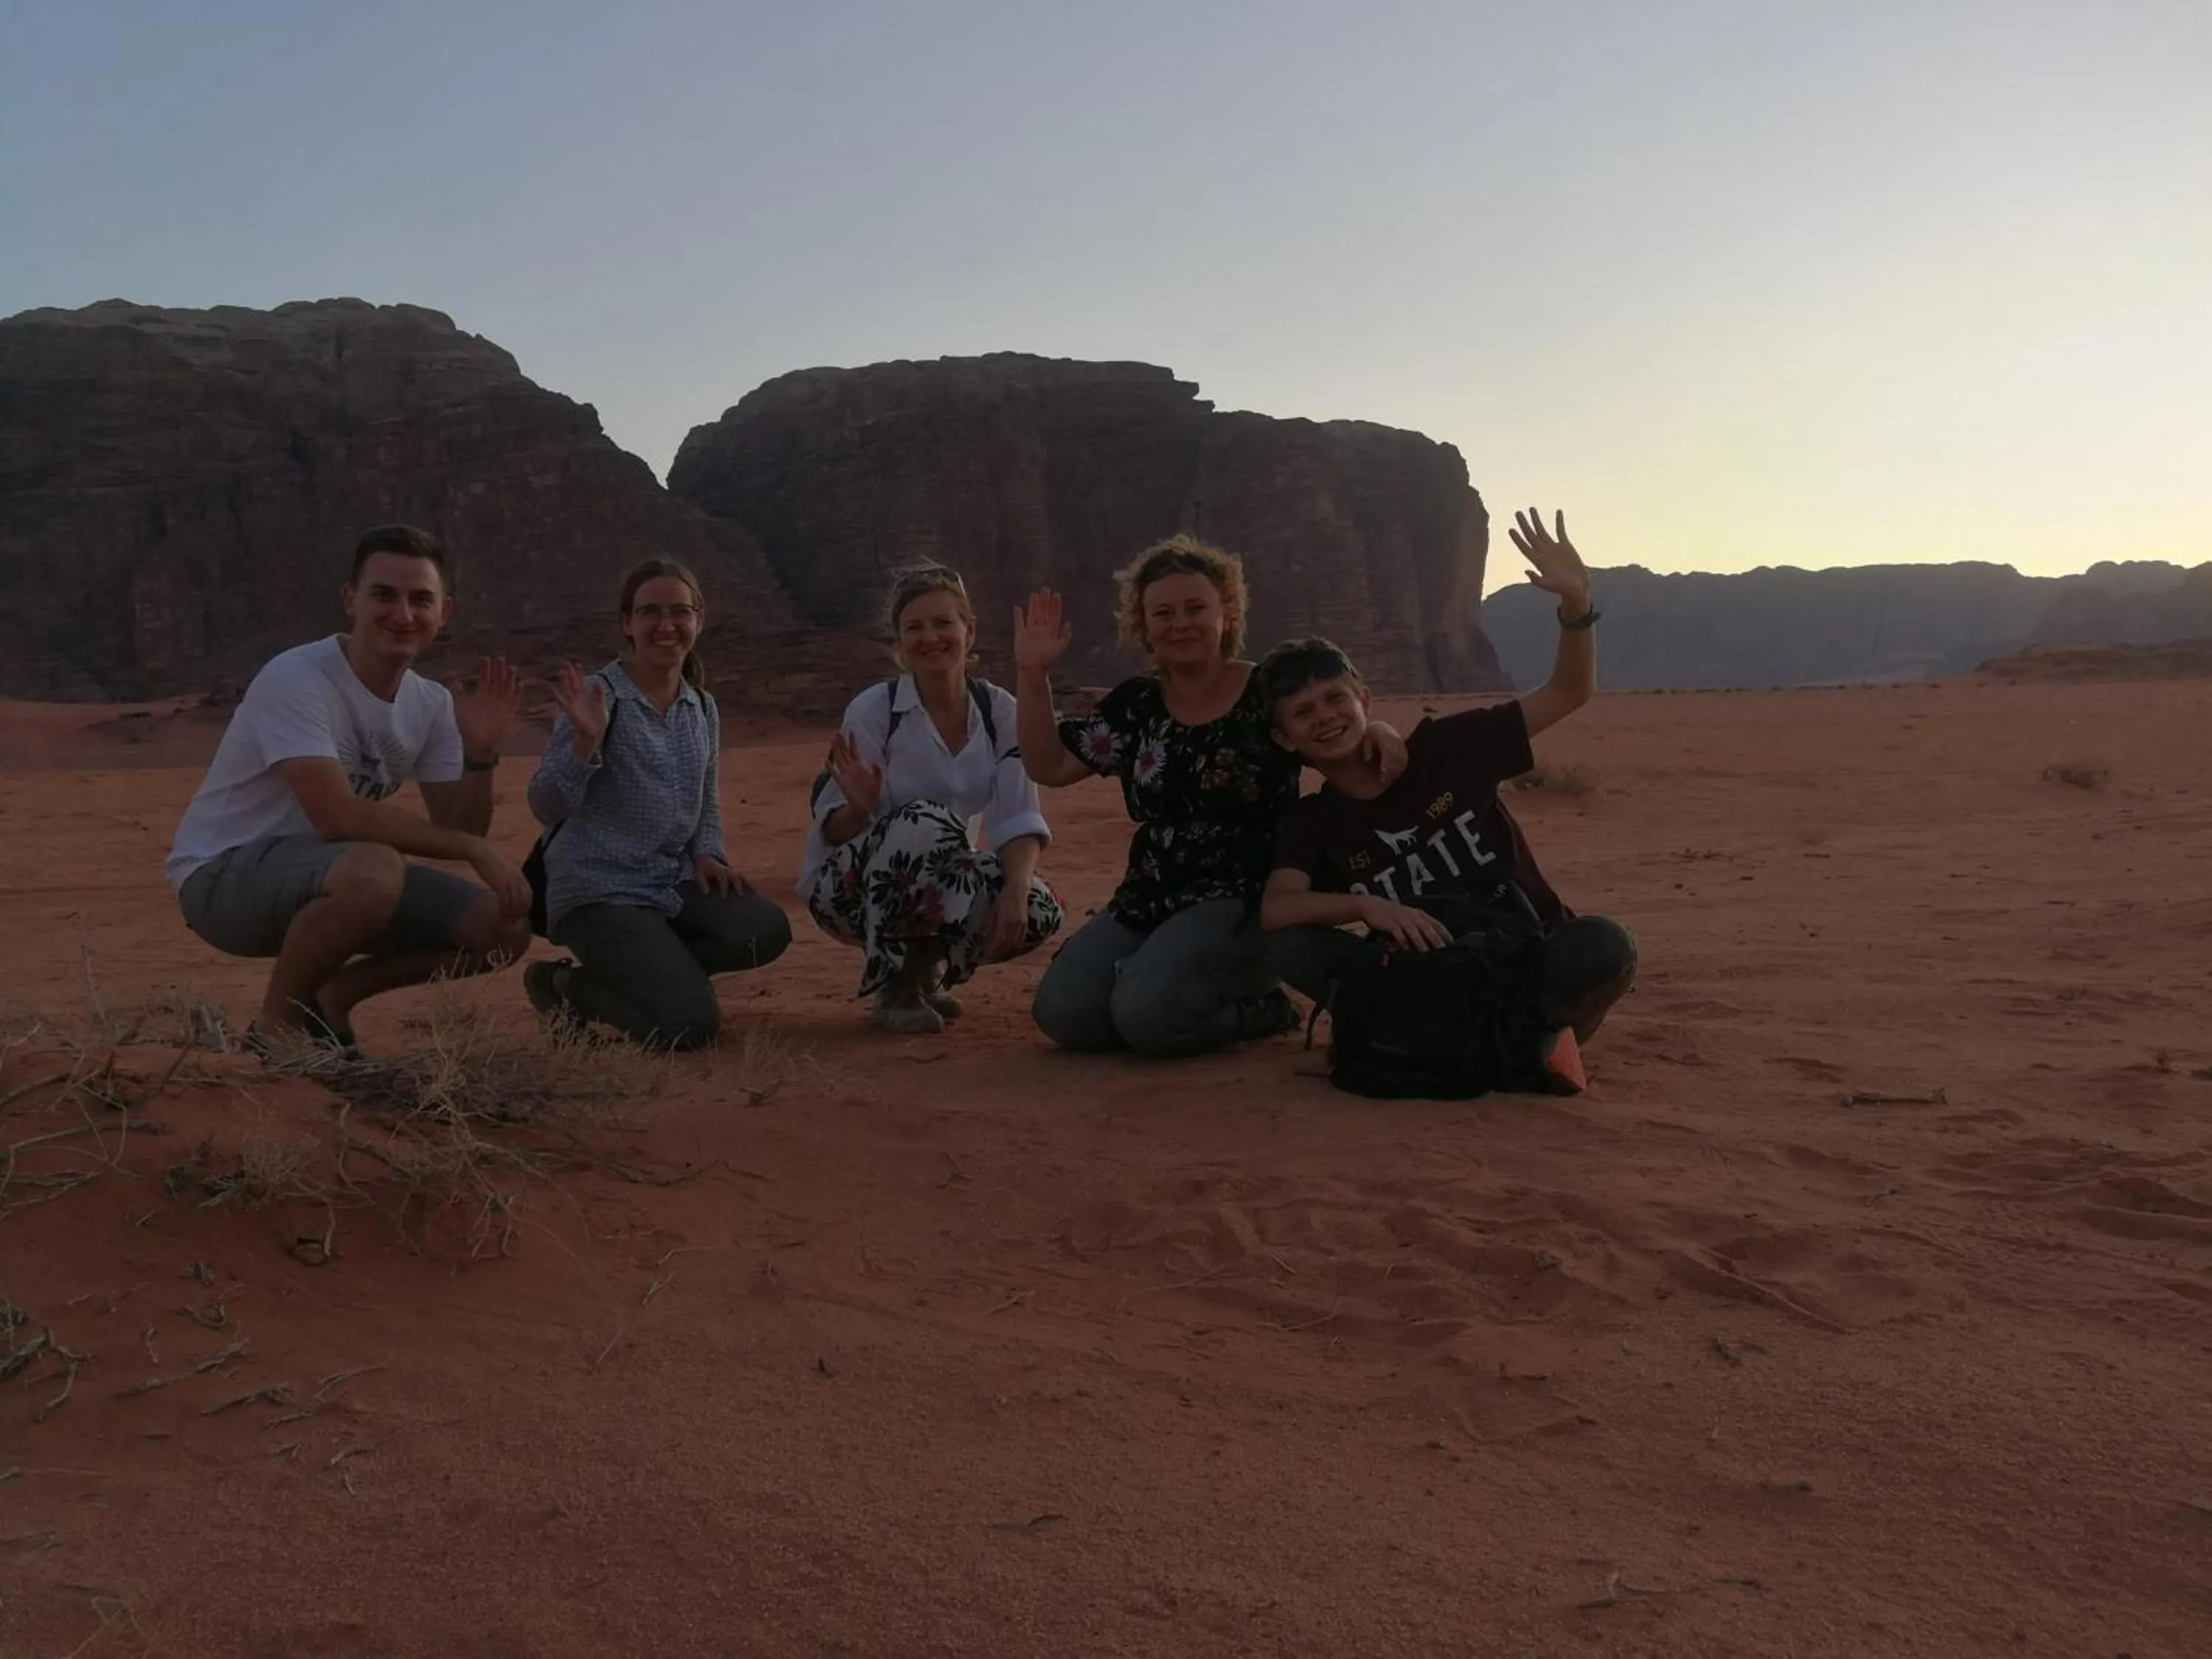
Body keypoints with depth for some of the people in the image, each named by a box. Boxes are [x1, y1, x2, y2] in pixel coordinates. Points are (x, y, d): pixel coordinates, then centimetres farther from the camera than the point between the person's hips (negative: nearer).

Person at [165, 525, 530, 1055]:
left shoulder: (432, 705, 1)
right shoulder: (296, 678, -21)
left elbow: (456, 832, 1)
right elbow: (338, 817, -31)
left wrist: (480, 753, -16)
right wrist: (473, 849, -25)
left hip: (326, 879, 7)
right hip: (222, 875, -7)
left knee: (502, 927, -8)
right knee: (375, 870, -38)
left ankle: (329, 996, 12)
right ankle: (276, 1026, -11)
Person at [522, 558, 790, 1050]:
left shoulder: (703, 709, 9)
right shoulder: (597, 697, -9)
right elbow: (547, 807, -15)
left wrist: (708, 855, 0)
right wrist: (585, 741, -31)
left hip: (675, 882, 6)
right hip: (600, 890, -6)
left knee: (766, 929, -21)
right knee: (691, 1024, -20)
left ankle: (646, 972, 3)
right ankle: (567, 984, 7)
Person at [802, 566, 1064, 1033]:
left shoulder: (1000, 712, -5)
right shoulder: (872, 710, -15)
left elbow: (1019, 820, -11)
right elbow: (834, 830, -15)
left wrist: (1015, 889, -30)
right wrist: (859, 807, -39)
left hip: (940, 885, 4)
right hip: (846, 886, -4)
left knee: (1037, 911, -23)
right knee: (923, 821, -35)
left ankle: (927, 965, 7)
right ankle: (895, 987, -15)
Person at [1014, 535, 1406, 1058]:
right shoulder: (1135, 704, 9)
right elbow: (1050, 767, 7)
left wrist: (1379, 732, -24)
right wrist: (1032, 674, -2)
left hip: (1243, 900, -5)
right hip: (1147, 900, 5)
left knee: (1147, 1013, -29)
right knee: (1062, 1012, -15)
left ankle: (1260, 1008, 2)